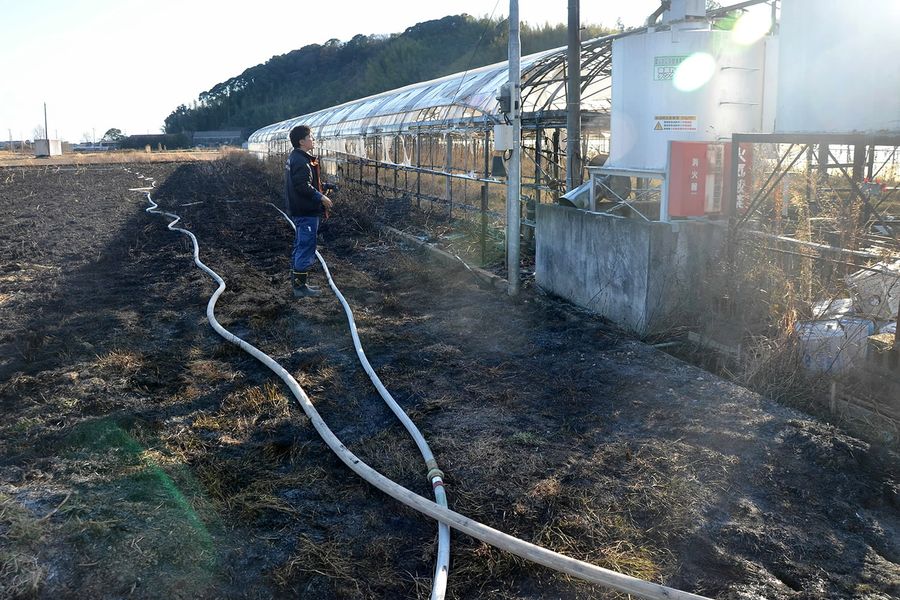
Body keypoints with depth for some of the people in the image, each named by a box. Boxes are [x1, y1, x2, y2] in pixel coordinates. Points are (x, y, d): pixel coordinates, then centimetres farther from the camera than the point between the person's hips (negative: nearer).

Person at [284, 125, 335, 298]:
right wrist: (321, 198, -19)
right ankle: (300, 286, -1)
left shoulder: (294, 158, 15)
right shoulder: (301, 161, -19)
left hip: (300, 211, 11)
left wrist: (324, 187, 15)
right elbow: (303, 187, -26)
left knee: (300, 246, 18)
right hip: (307, 212, -11)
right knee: (306, 248, -6)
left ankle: (296, 282, 26)